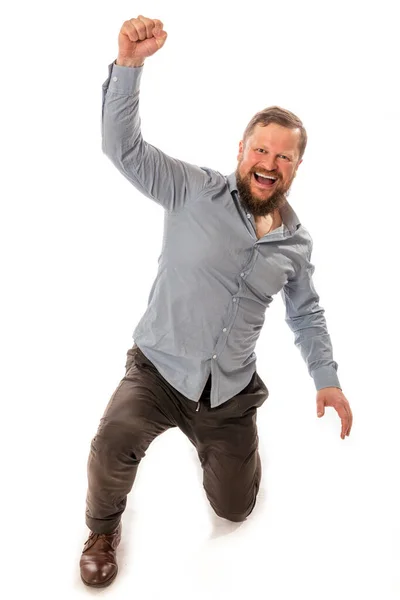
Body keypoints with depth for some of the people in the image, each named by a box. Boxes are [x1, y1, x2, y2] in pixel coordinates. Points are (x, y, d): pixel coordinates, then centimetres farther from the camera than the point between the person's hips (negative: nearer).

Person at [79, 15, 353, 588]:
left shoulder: (297, 241, 2)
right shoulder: (196, 191, -10)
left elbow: (307, 314, 15)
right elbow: (124, 146, -20)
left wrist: (327, 379, 7)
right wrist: (129, 64, -35)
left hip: (231, 388, 4)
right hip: (158, 369, -3)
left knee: (234, 507, 15)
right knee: (112, 445, -33)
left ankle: (212, 434, 49)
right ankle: (104, 527, 4)